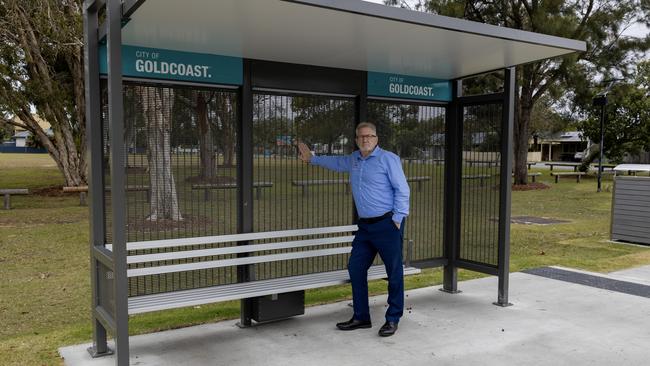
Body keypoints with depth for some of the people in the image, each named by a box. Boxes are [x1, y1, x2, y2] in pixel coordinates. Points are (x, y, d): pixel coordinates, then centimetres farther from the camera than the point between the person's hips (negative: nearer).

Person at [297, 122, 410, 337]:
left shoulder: (388, 159, -7)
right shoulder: (354, 160, 14)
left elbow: (402, 190, -9)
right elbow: (337, 163, 36)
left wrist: (398, 219, -13)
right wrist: (312, 158, 42)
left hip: (387, 224, -7)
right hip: (365, 226, 7)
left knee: (394, 273, 0)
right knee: (355, 268, 8)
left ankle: (393, 320, 13)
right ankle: (361, 317, 21)